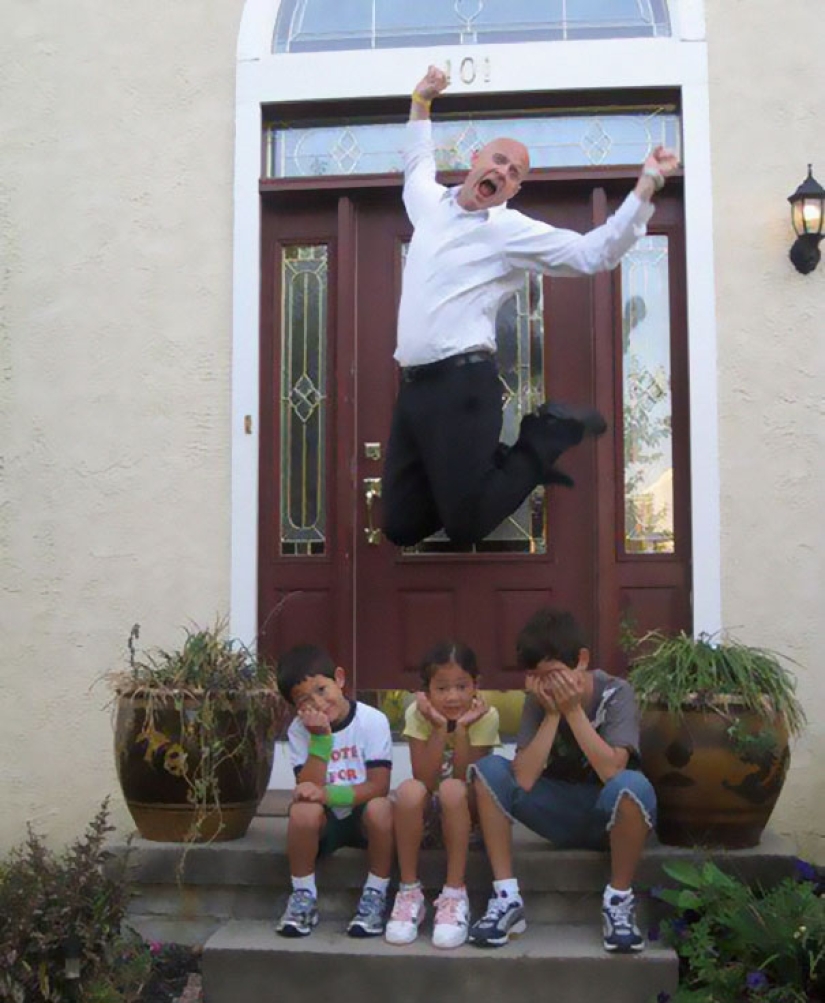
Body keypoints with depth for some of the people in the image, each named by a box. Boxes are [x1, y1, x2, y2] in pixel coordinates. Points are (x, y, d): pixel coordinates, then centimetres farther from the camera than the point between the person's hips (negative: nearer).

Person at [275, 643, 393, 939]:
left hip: (363, 817, -1)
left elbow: (379, 787, -18)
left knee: (380, 808, -34)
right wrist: (321, 738, -28)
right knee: (304, 809, -31)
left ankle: (375, 895, -14)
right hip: (325, 821, 1)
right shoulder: (299, 730, -8)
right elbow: (308, 789, -18)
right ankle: (304, 895, -10)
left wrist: (326, 794, -30)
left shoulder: (373, 720, -14)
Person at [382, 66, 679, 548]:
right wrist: (421, 104, 39)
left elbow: (595, 253, -6)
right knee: (401, 527, 5)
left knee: (465, 526, -7)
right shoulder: (432, 204, 17)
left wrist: (646, 187, -12)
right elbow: (418, 162, 42)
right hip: (413, 384, 6)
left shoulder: (513, 230, 0)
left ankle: (550, 435, 13)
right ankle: (489, 464, 25)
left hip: (461, 384, -6)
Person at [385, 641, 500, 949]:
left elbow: (467, 782, -18)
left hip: (466, 816, -1)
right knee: (409, 789, -33)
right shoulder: (417, 714, -12)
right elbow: (424, 782, -20)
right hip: (425, 817, 1)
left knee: (453, 789, -35)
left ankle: (455, 894, -23)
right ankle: (409, 892, -18)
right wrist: (440, 728, -27)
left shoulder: (485, 716, -13)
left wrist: (461, 729, -26)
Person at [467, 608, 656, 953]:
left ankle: (618, 902, -16)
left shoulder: (616, 693, -16)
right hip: (561, 813, 4)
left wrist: (573, 710, -28)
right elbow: (524, 779, -20)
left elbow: (612, 771, -31)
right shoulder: (538, 701, -9)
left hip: (610, 817, -4)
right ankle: (506, 898, -16)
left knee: (633, 785, -38)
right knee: (488, 769, -17)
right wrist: (552, 714, -24)